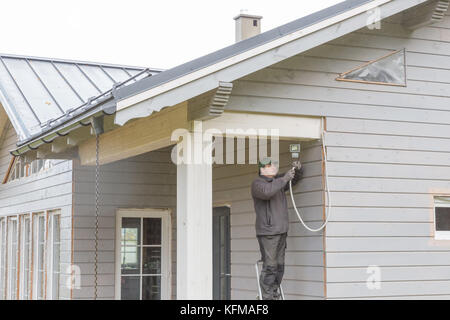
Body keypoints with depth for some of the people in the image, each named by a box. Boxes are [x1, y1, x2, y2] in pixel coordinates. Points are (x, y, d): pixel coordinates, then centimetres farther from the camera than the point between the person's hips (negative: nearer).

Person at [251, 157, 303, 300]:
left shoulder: (278, 180, 17)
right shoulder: (257, 183, -6)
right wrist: (283, 179, -25)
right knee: (270, 266, -11)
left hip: (281, 231, 8)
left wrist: (298, 168, 7)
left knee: (279, 266, 9)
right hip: (267, 232, -8)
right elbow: (266, 192, -29)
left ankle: (274, 295, 16)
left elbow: (296, 178, 29)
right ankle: (267, 297, -7)